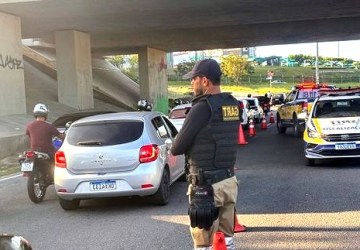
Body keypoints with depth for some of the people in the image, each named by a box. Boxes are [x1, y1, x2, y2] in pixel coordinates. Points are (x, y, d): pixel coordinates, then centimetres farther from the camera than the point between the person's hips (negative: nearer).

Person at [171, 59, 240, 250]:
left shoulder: (203, 107, -18)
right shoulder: (233, 105, 6)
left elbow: (177, 148, -14)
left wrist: (175, 147, 8)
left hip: (206, 185, -8)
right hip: (229, 181, 8)